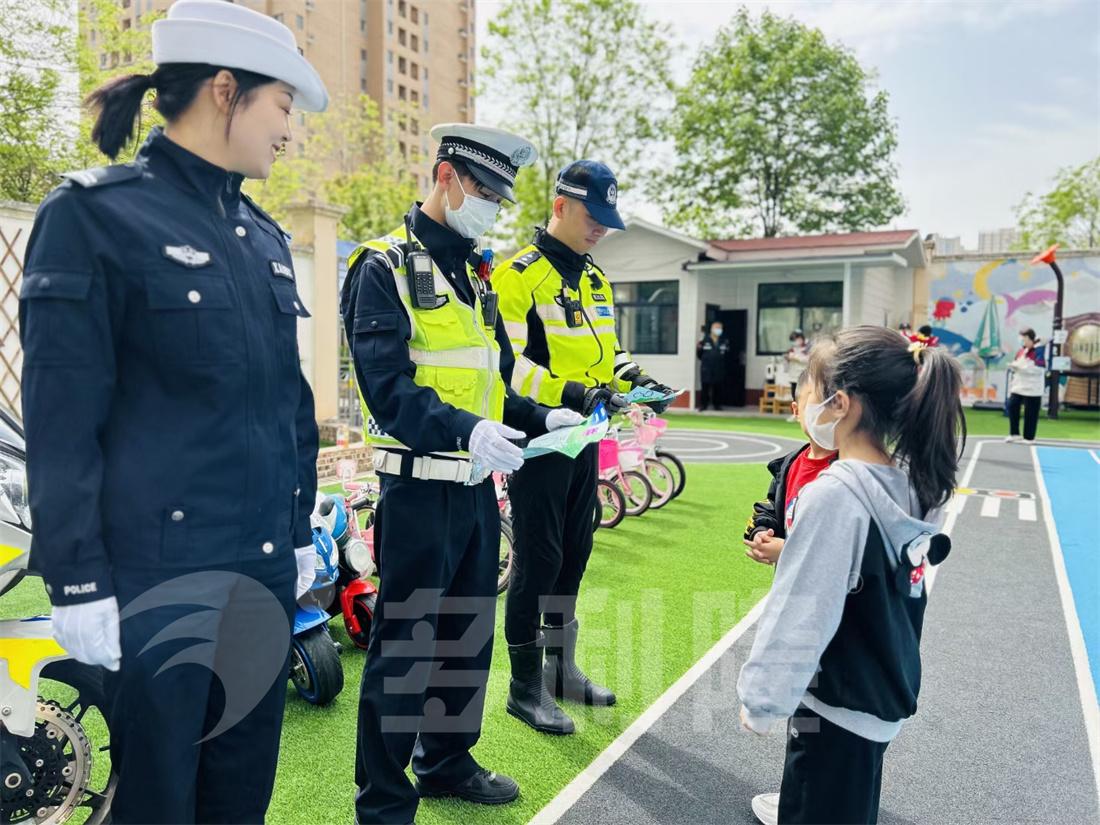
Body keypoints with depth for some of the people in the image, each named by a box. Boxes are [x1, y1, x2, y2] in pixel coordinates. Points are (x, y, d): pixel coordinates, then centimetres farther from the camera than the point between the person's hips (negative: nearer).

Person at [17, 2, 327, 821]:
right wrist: (78, 583, -13)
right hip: (158, 575, -6)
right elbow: (61, 420, -12)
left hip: (266, 571, 7)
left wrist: (300, 531, 15)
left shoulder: (262, 234, 12)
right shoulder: (94, 214, -8)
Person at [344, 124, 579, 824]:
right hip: (421, 489, -8)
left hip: (478, 487, 8)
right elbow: (387, 388, -20)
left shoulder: (477, 274, 16)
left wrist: (539, 419, 3)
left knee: (469, 636, 18)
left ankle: (448, 760, 38)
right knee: (405, 646, 3)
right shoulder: (385, 267, -9)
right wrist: (465, 430, -34)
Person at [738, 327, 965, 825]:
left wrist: (761, 700, -13)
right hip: (885, 693, 8)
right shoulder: (910, 482, -2)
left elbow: (799, 615, -25)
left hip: (840, 705, -8)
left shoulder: (832, 494, -27)